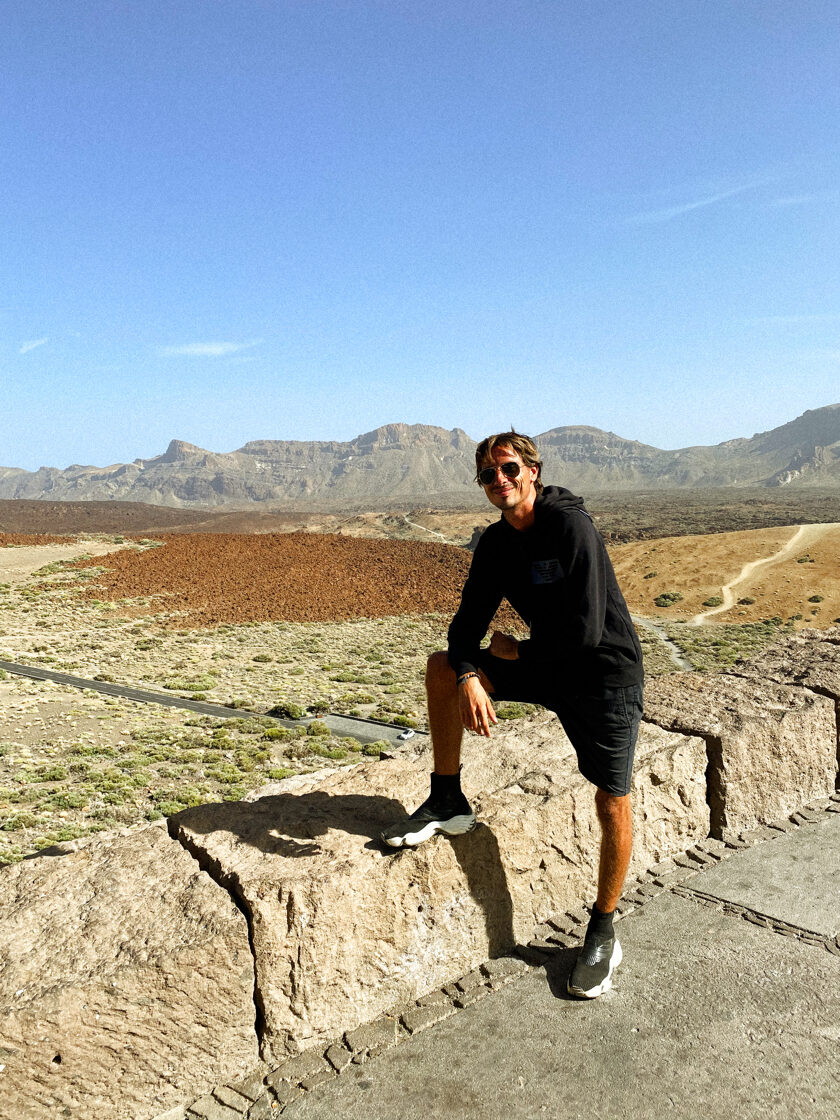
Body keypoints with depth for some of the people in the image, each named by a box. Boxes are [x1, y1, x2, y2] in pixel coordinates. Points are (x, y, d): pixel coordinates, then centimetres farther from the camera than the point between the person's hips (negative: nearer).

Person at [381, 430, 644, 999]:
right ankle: (448, 803, 8)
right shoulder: (496, 543, -1)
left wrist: (518, 651, -11)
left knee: (613, 804, -4)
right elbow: (467, 624, -2)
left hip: (606, 675, -6)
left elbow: (586, 632, -27)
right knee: (443, 669, -6)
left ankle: (604, 934, 21)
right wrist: (468, 678, -22)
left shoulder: (572, 526, -23)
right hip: (544, 665, 6)